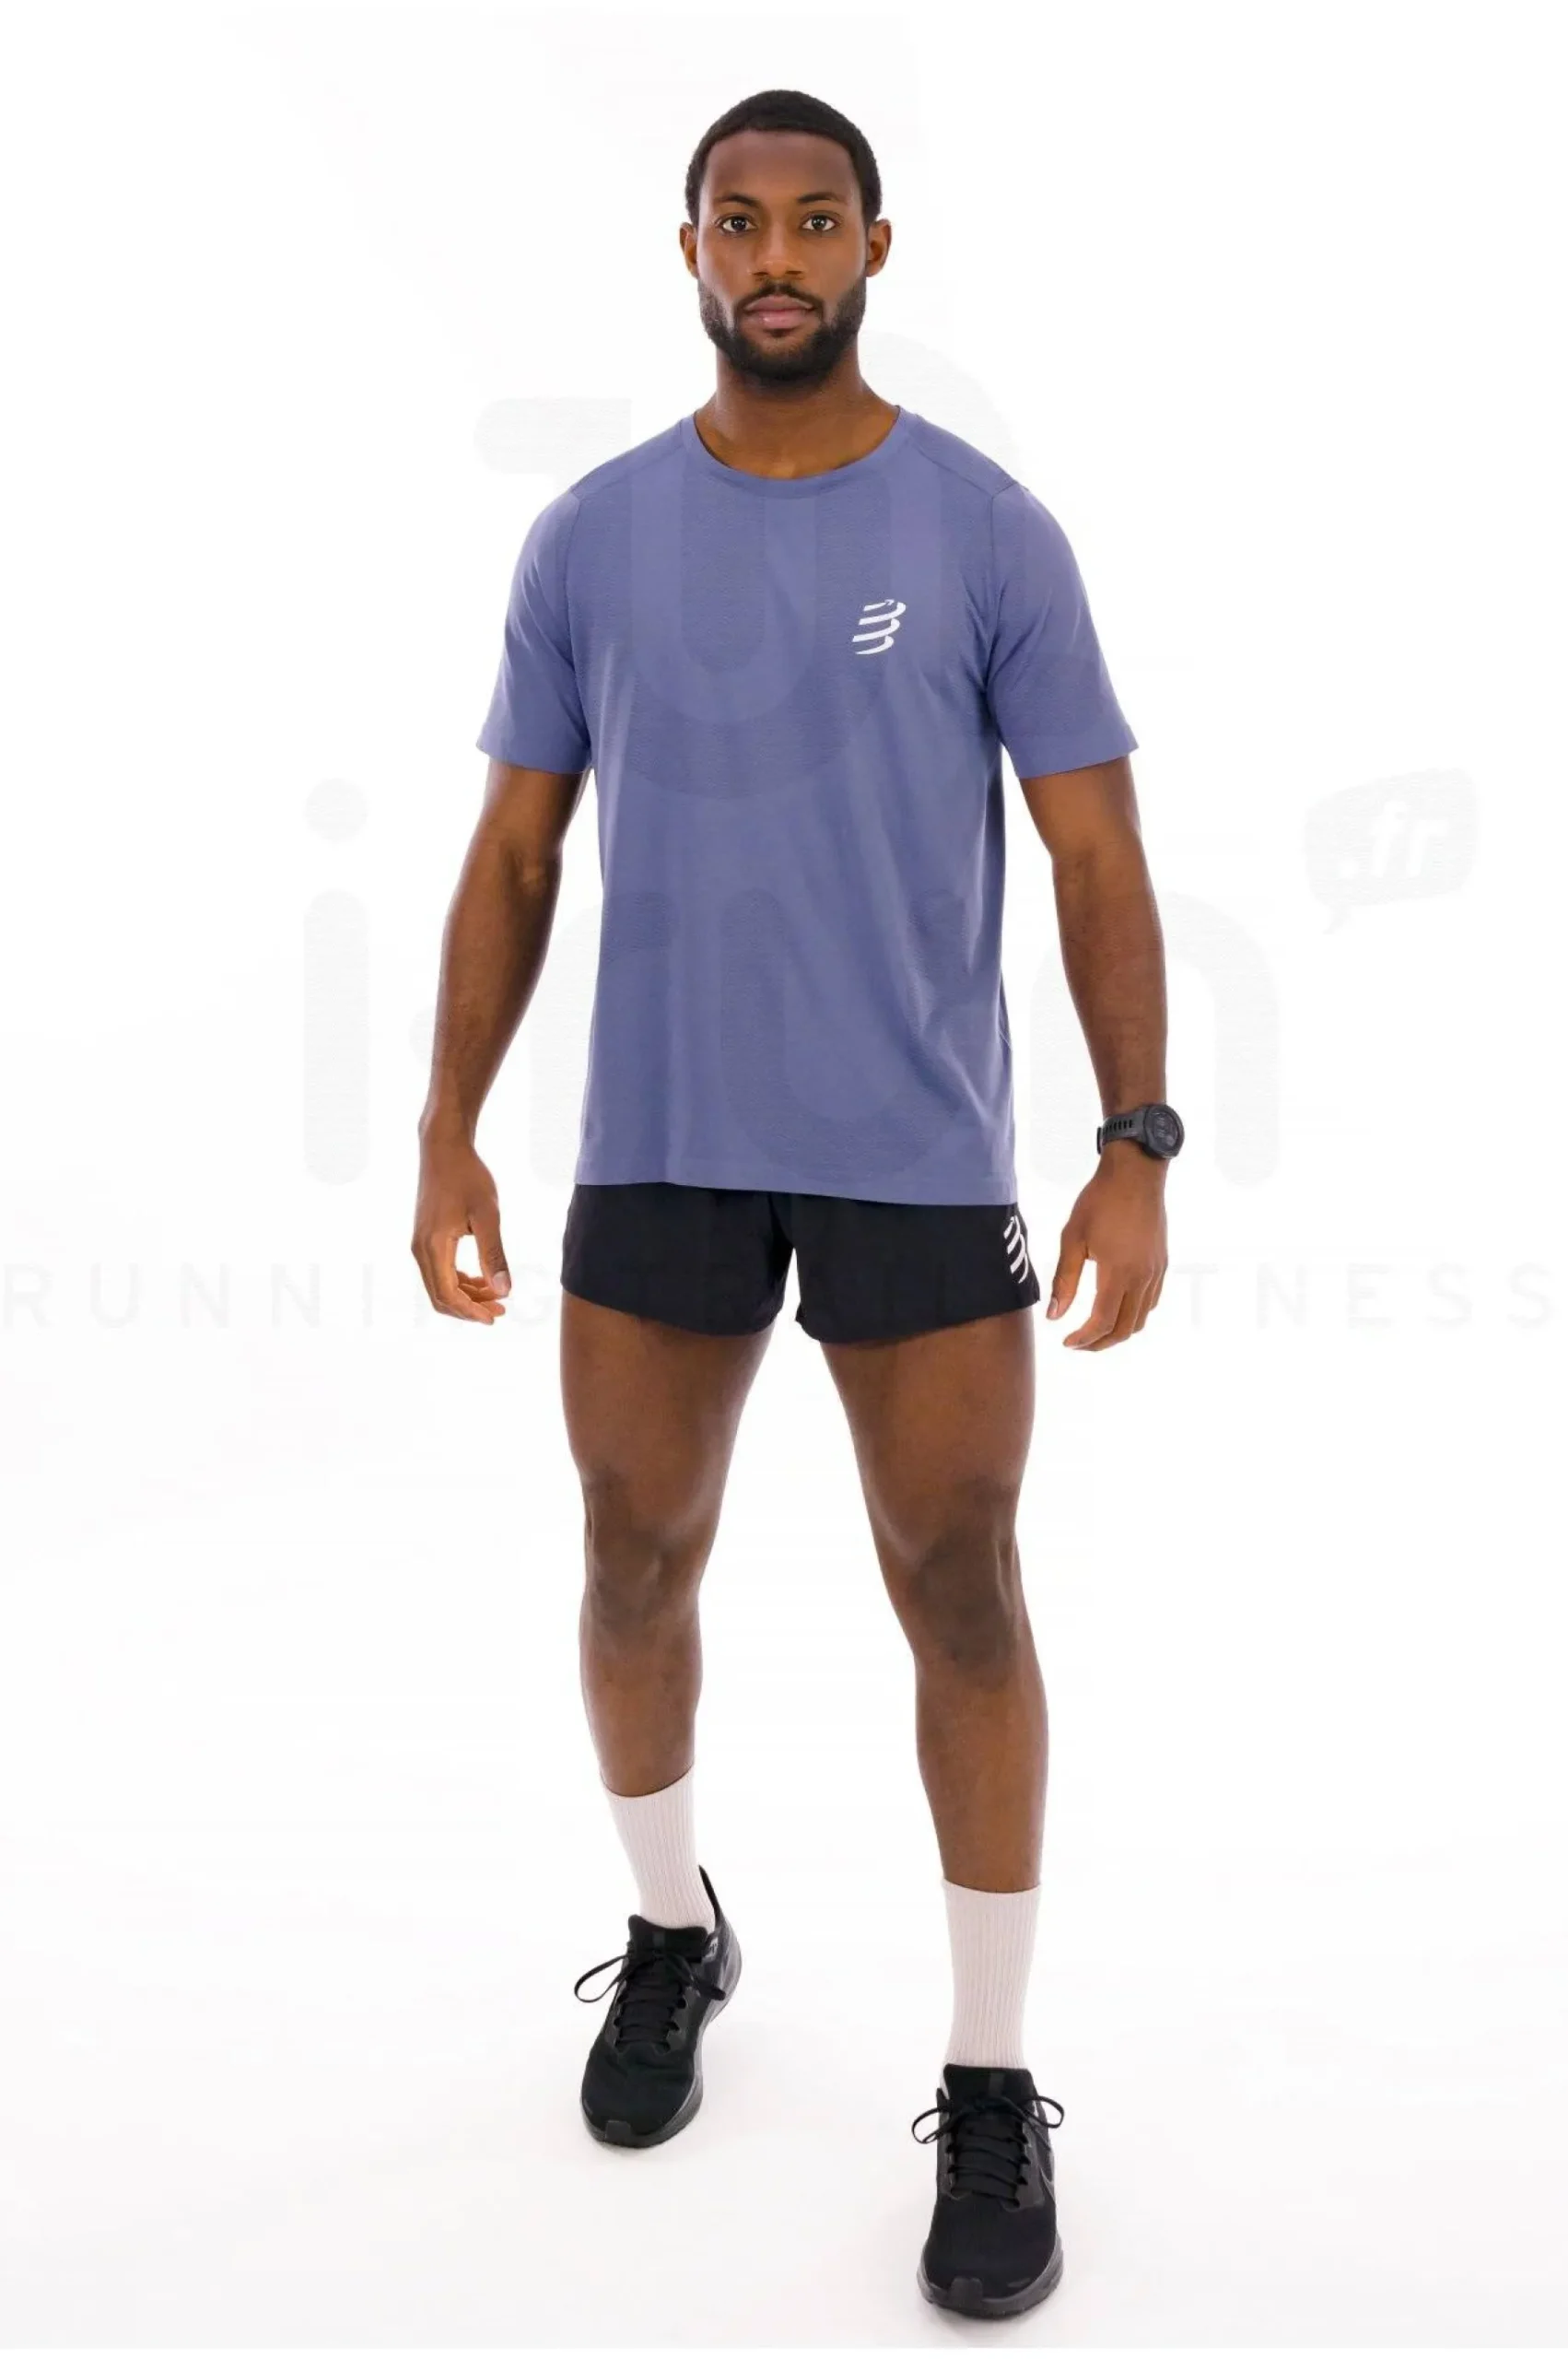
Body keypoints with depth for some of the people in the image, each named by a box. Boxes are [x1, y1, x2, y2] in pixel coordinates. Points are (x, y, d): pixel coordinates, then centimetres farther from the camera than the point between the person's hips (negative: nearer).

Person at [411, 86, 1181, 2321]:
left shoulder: (989, 529, -2)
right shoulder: (591, 535, 5)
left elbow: (1098, 857, -2)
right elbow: (515, 854, 8)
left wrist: (1139, 1153, -10)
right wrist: (451, 1132, 3)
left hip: (920, 1160, -2)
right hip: (656, 1151, 3)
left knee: (963, 1598, 2)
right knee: (636, 1566, 13)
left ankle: (994, 2090, 18)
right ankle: (673, 1932, 40)